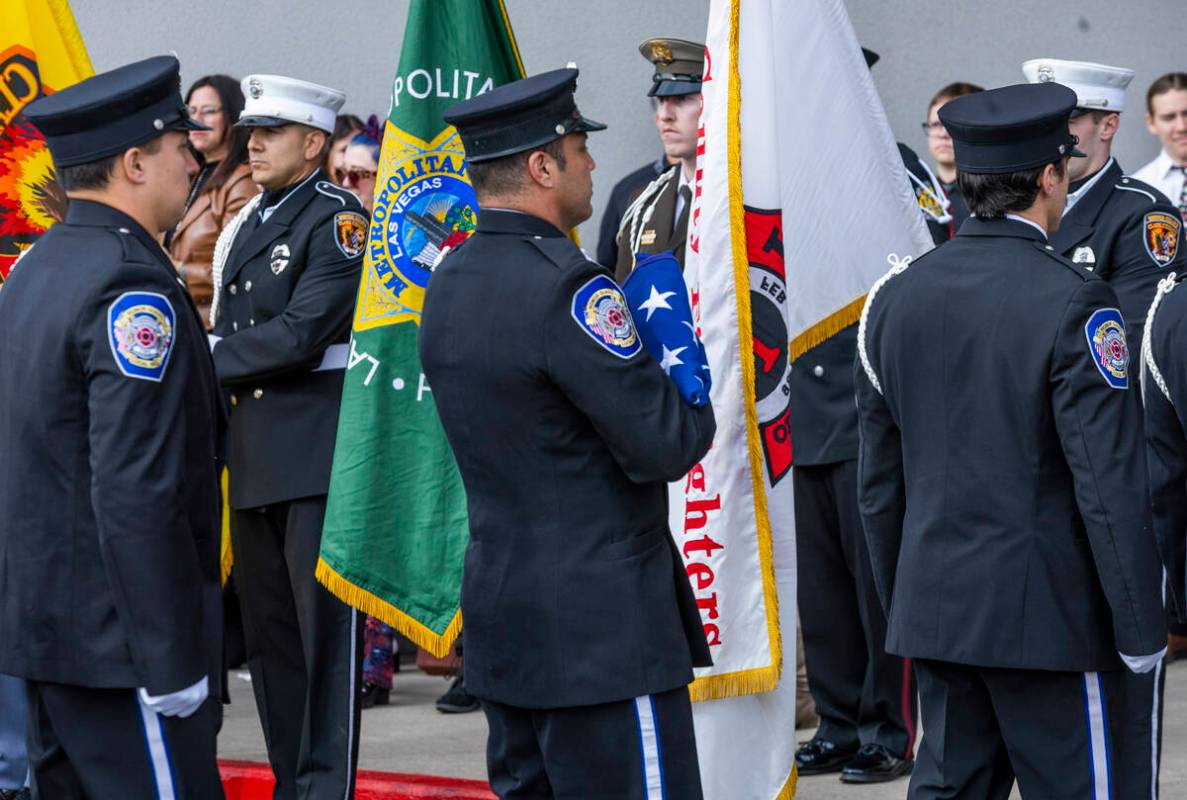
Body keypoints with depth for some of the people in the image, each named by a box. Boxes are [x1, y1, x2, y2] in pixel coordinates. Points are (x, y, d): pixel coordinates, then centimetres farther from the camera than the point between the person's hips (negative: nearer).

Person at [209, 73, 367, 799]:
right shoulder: (248, 226, 17)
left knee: (326, 628, -6)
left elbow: (300, 335, -16)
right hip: (257, 457, 8)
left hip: (321, 450, -8)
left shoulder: (338, 220, -8)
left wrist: (206, 358, -9)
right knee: (269, 630, 12)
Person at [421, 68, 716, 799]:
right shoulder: (566, 286, -19)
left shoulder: (448, 283, 10)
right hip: (604, 628, -9)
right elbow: (662, 447, -19)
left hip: (502, 619, 9)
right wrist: (701, 402, 1)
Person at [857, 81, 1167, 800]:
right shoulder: (1073, 301, -14)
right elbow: (1111, 488, -16)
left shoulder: (898, 295, 5)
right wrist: (1142, 631, -8)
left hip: (936, 609, 6)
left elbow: (879, 481, 11)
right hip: (1049, 613, -6)